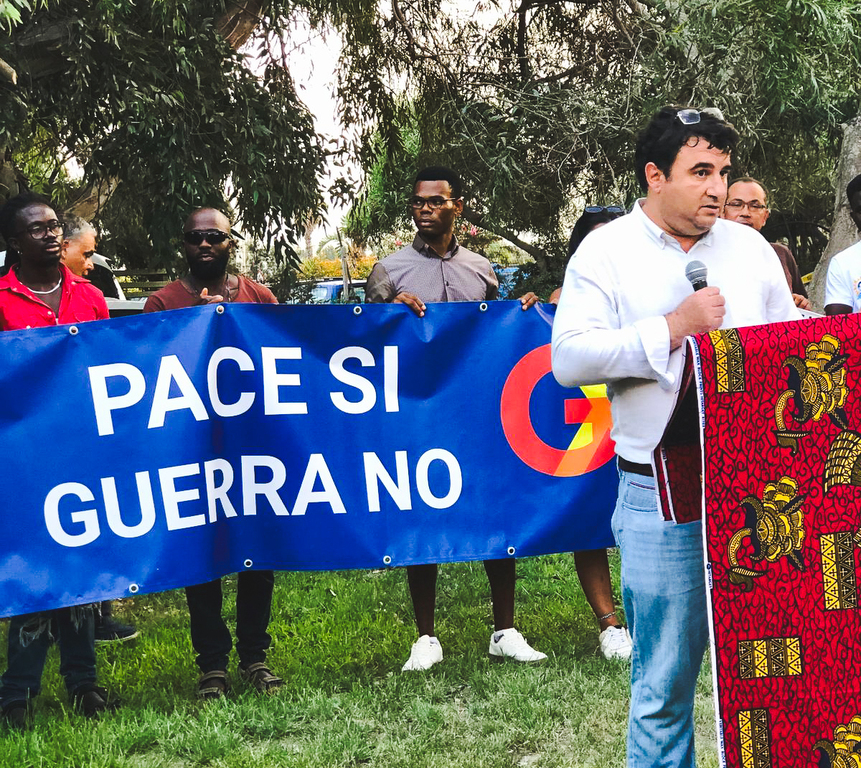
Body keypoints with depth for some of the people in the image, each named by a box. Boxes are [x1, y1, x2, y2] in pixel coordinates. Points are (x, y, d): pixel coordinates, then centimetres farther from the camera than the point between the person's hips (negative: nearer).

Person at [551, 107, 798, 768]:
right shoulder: (606, 253, 1)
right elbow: (568, 359, -11)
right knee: (665, 679, 4)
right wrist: (671, 328, -14)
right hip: (660, 496, -3)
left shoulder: (750, 248, 13)